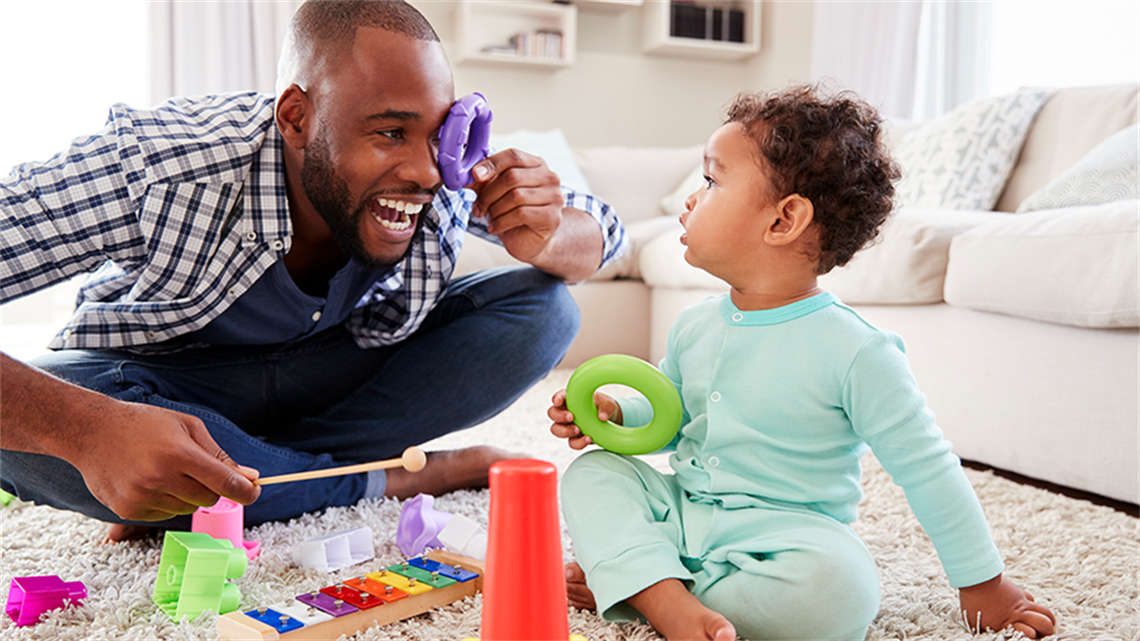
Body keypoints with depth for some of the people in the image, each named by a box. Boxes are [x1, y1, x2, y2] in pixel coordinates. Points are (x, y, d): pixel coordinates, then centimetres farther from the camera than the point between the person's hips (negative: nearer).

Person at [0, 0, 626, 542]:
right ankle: (390, 481, -20)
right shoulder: (152, 167, -34)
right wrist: (90, 429, -55)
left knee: (544, 309, -16)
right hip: (166, 384, -3)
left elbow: (601, 228, -7)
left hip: (345, 368, 4)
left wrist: (546, 240, -32)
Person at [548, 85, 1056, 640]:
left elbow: (926, 470, -10)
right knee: (593, 471, -10)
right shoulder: (694, 326, 3)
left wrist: (982, 585, -3)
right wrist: (617, 414, -2)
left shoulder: (854, 352, -16)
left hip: (780, 532, -5)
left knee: (839, 586, -34)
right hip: (680, 510, 6)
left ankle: (628, 584, -23)